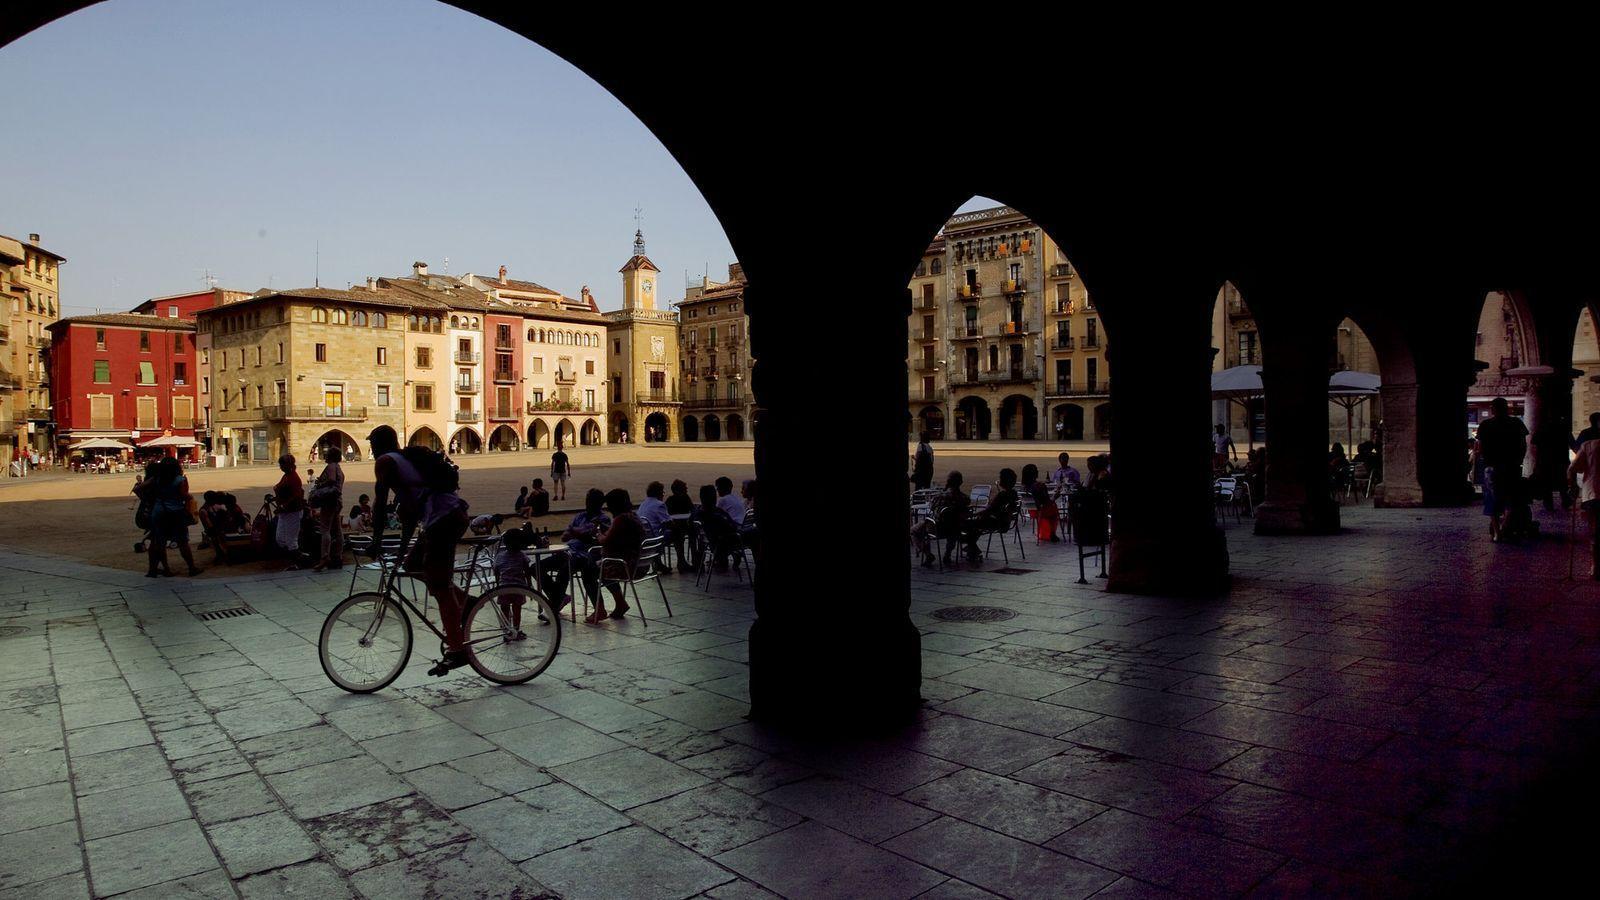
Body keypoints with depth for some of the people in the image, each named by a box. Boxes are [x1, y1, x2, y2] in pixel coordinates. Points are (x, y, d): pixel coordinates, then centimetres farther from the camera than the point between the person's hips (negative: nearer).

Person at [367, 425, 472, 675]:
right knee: (414, 564, 24)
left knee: (440, 586, -4)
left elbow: (380, 504, -5)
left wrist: (376, 540, 2)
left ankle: (457, 651, -3)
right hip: (455, 514, 9)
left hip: (443, 519, -9)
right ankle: (464, 600, 19)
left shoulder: (384, 462, 3)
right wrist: (405, 540, 36)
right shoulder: (405, 459, 29)